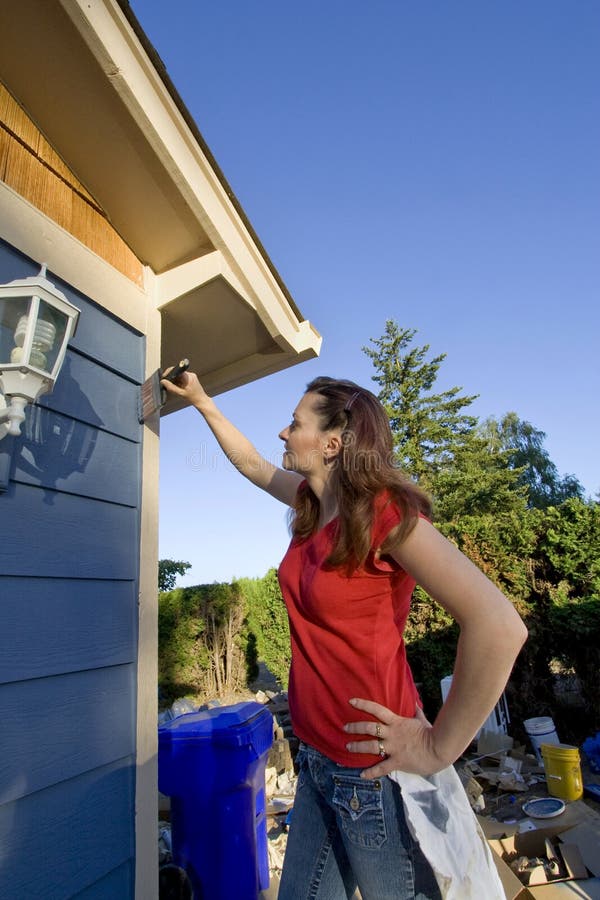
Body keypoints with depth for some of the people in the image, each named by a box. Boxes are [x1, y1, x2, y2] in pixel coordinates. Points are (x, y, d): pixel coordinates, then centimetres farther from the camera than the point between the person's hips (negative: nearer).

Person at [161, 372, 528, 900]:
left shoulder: (385, 512, -21)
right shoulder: (314, 502, 1)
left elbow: (499, 626, -29)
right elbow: (251, 463, 19)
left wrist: (440, 747, -21)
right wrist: (200, 400, 24)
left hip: (373, 767, -7)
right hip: (321, 756, 7)